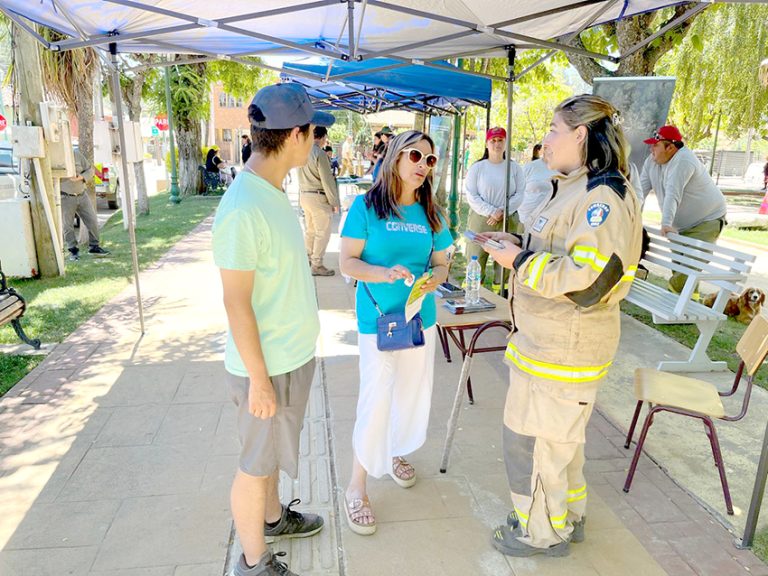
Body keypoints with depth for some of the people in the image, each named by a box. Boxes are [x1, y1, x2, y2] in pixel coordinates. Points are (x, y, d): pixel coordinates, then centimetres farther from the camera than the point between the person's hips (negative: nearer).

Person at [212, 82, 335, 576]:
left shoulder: (273, 192, 4)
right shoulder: (243, 209, -25)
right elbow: (236, 303, -22)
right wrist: (259, 380, -16)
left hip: (293, 353, 9)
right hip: (268, 365, -8)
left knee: (273, 448, 26)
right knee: (257, 462, 11)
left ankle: (272, 517, 49)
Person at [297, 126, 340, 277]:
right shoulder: (319, 154, -17)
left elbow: (300, 176, 13)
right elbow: (327, 180, -16)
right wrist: (334, 202, -10)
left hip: (304, 195, 8)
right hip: (318, 197, -8)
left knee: (309, 229, 18)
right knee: (322, 232, 0)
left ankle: (308, 258, 27)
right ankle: (316, 265, 3)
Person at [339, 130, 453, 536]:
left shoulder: (430, 214, 5)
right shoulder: (366, 206, -9)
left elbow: (441, 262, 10)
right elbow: (347, 262, -11)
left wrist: (434, 278, -13)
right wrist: (385, 274, -28)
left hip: (421, 317, 6)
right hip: (378, 319, -5)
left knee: (412, 392, 17)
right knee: (375, 400, -5)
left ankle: (395, 453, 44)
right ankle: (356, 487, 14)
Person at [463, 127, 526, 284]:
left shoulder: (515, 167, 9)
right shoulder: (477, 167, 4)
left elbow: (519, 194, 3)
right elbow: (471, 195, -3)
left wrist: (503, 211, -12)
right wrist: (491, 212, -13)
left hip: (508, 221, 1)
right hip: (480, 220, -1)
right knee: (476, 260, -2)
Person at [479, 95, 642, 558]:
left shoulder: (604, 197, -21)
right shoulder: (579, 189, 12)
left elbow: (585, 278, -29)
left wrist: (520, 260, -20)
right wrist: (518, 244, 8)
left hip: (564, 347, -10)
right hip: (552, 339, 10)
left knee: (534, 438, 5)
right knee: (560, 434, 23)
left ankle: (542, 532, 27)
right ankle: (567, 517, 43)